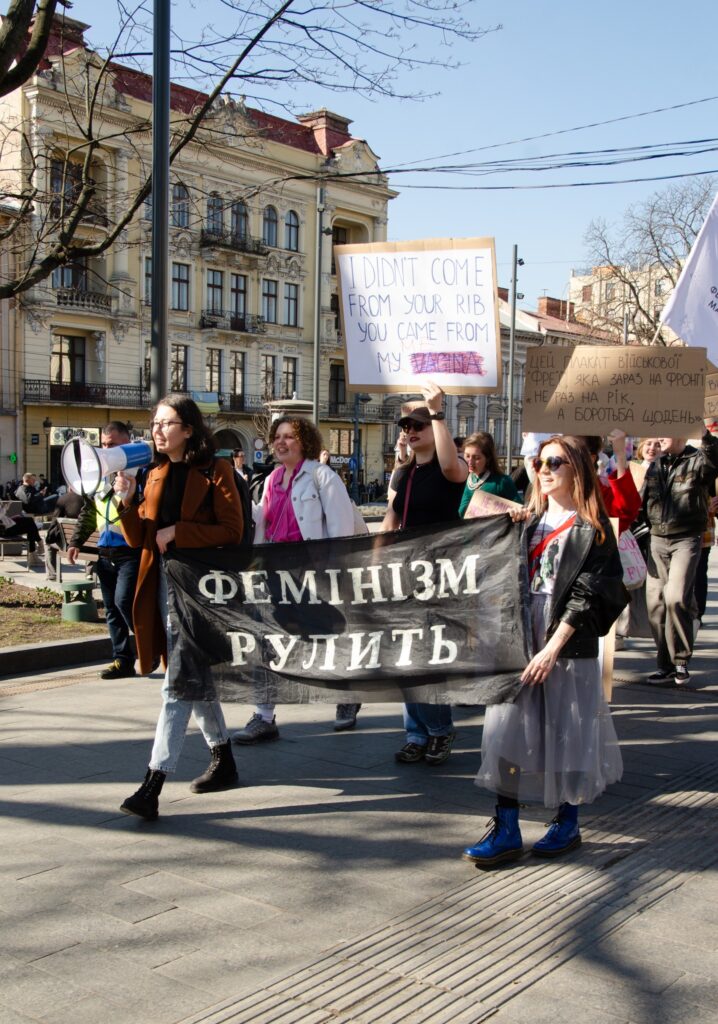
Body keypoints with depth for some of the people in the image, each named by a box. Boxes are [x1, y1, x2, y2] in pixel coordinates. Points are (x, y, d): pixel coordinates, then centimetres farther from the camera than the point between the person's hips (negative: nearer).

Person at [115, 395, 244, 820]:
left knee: (179, 684, -10)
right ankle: (224, 761, 31)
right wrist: (128, 502, -7)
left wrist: (178, 532, -17)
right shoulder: (157, 475, 13)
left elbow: (232, 530, -12)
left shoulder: (215, 471, -6)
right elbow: (140, 539, 10)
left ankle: (154, 785, -10)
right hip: (165, 584, 7)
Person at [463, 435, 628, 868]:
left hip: (568, 646, -5)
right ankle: (507, 831, 6)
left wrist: (553, 648, -17)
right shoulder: (529, 520, 12)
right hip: (520, 640, 5)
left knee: (566, 733, 4)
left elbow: (588, 594, -11)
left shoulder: (592, 528, -4)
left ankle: (568, 823, 24)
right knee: (507, 730, 0)